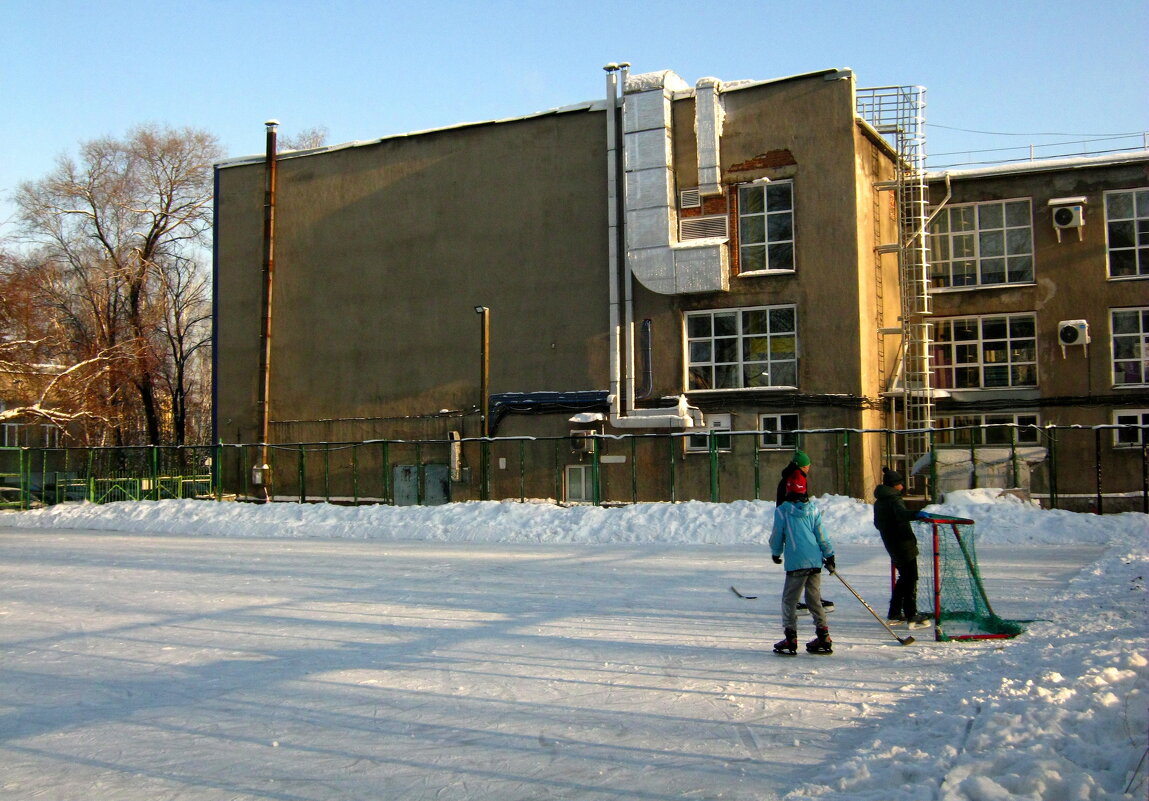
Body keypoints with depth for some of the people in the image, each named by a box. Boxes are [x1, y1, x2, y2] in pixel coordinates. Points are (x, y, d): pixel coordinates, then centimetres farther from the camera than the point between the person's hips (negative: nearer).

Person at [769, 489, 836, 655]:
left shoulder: (782, 511, -2)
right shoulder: (813, 510, 9)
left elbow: (777, 535, 4)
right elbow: (821, 535, 10)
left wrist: (775, 553, 22)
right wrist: (829, 556, 19)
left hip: (796, 562, -5)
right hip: (815, 561, 5)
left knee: (789, 600, 3)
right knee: (814, 600, 13)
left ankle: (791, 639, 0)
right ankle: (824, 638, 12)